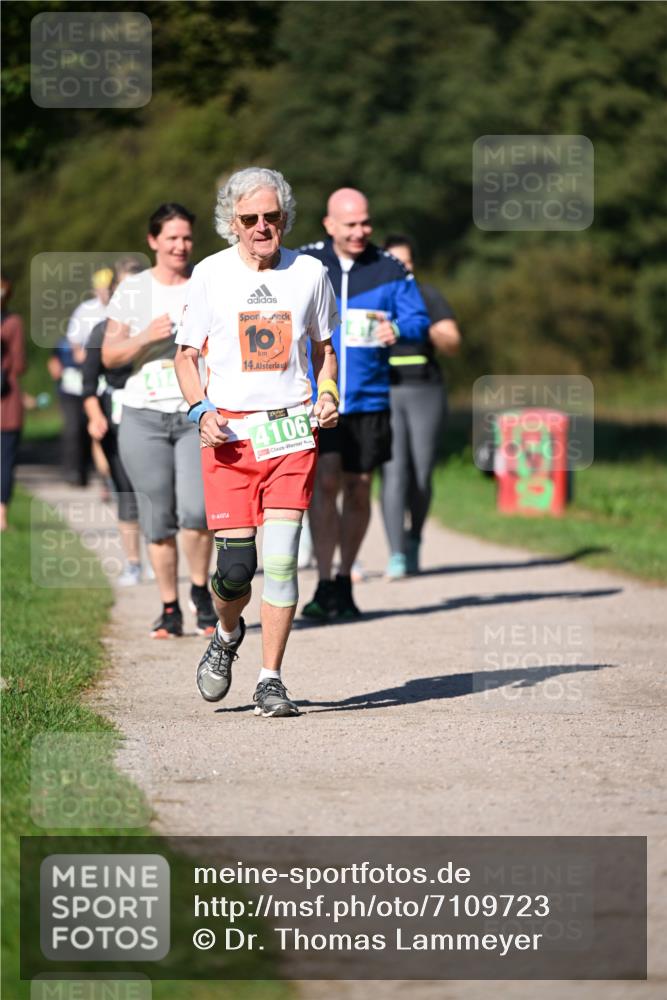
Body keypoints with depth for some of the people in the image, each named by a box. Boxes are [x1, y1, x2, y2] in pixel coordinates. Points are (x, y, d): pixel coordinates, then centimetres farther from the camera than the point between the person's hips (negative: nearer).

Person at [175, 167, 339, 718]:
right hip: (229, 432, 0)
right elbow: (187, 355, 11)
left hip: (292, 430, 1)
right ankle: (227, 634, 28)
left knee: (280, 557, -10)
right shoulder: (211, 274, 4)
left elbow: (326, 348, 20)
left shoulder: (309, 273, 7)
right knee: (236, 563, -5)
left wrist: (328, 395, 1)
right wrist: (201, 410, -6)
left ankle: (271, 680, -2)